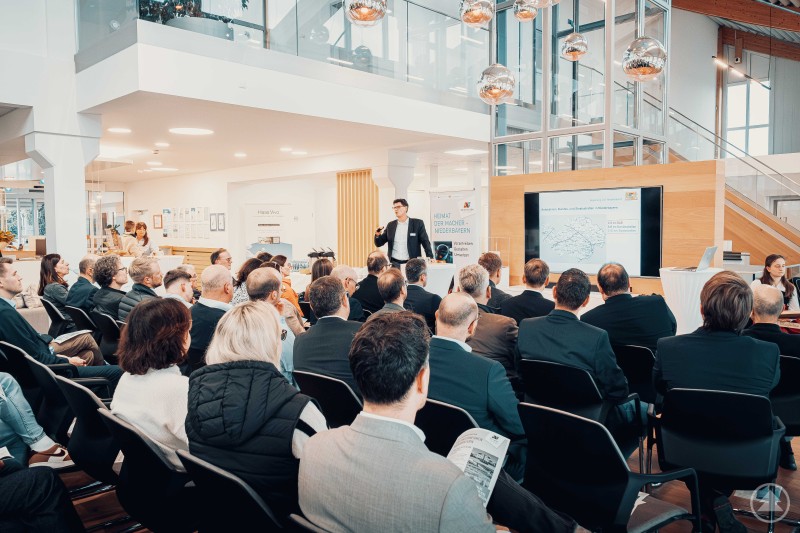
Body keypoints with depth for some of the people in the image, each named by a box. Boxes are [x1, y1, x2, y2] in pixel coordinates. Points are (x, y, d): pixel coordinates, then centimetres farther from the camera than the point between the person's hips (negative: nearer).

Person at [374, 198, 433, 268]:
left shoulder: (417, 223, 1)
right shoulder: (390, 225, 11)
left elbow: (425, 242, 0)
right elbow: (379, 243, 13)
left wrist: (430, 257, -13)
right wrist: (378, 235, -9)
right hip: (394, 264, 3)